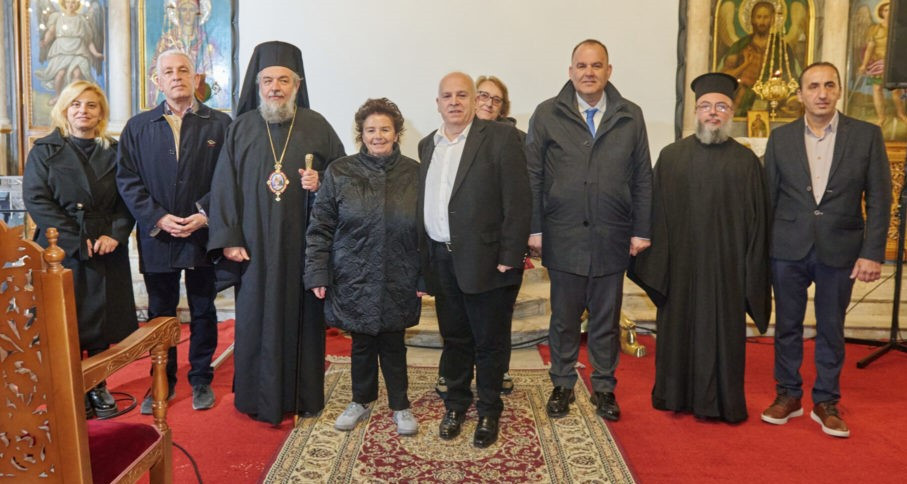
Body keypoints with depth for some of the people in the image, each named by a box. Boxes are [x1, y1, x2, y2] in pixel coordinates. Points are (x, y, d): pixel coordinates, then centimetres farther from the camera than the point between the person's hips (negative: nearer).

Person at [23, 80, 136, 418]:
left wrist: (115, 234, -12)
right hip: (61, 250, -2)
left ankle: (98, 387, 19)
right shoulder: (45, 150, 3)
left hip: (107, 249, 2)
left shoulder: (113, 151, 9)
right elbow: (36, 200, -6)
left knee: (102, 317, 5)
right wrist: (75, 241, -14)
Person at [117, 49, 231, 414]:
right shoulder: (138, 127, 7)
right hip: (156, 237, 2)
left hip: (204, 235, -1)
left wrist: (205, 215, -14)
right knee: (159, 314, 11)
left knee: (203, 312, 9)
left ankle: (201, 380, 24)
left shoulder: (220, 124, 2)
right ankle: (162, 381, 26)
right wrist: (158, 218, -11)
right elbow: (127, 179, 1)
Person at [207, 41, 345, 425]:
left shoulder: (317, 127, 4)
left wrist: (321, 183, -14)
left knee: (303, 317, 6)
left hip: (303, 245, 0)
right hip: (255, 246, 1)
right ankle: (258, 396, 20)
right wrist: (228, 238, -4)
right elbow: (224, 186, 3)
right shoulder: (241, 129, 5)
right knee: (256, 319, 5)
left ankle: (304, 395, 21)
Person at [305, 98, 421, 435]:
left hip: (398, 282, 0)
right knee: (362, 343, 12)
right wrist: (317, 274, -5)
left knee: (393, 344, 10)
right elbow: (320, 227, -1)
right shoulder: (339, 172, -1)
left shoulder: (413, 174, 0)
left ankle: (400, 406, 29)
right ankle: (362, 401, 34)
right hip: (353, 280, 0)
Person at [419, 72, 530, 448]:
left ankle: (489, 411, 26)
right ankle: (456, 403, 33)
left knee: (490, 341, 8)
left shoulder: (500, 137, -6)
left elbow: (517, 201, -10)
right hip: (441, 259, 5)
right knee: (454, 337, 16)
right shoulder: (427, 145, 13)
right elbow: (424, 203, 12)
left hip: (485, 259, -5)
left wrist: (509, 257, -15)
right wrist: (425, 256, 7)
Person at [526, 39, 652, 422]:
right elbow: (533, 177, 0)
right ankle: (562, 385, 27)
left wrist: (641, 230, 1)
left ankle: (604, 387, 27)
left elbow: (642, 178, 6)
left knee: (607, 319, 12)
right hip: (563, 236, -1)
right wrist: (534, 229, -5)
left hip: (611, 238, 1)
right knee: (563, 318, 11)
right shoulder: (547, 115, 1)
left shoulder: (630, 116, 6)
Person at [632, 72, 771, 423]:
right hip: (681, 265, 1)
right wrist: (654, 264, -4)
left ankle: (720, 401, 23)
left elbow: (757, 222, 2)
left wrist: (753, 273, -2)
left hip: (726, 267, 0)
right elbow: (656, 212, 2)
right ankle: (677, 395, 26)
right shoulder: (671, 156, 4)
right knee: (679, 329, 10)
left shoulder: (746, 161, 3)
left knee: (722, 334, 7)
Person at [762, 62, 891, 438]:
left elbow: (879, 199, -1)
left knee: (831, 329, 10)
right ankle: (788, 395, 25)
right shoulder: (780, 138, 3)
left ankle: (826, 402, 24)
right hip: (788, 249, 1)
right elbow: (768, 197, 5)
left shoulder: (867, 135, 0)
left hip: (840, 250, -1)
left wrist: (873, 252, -8)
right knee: (787, 325, 10)